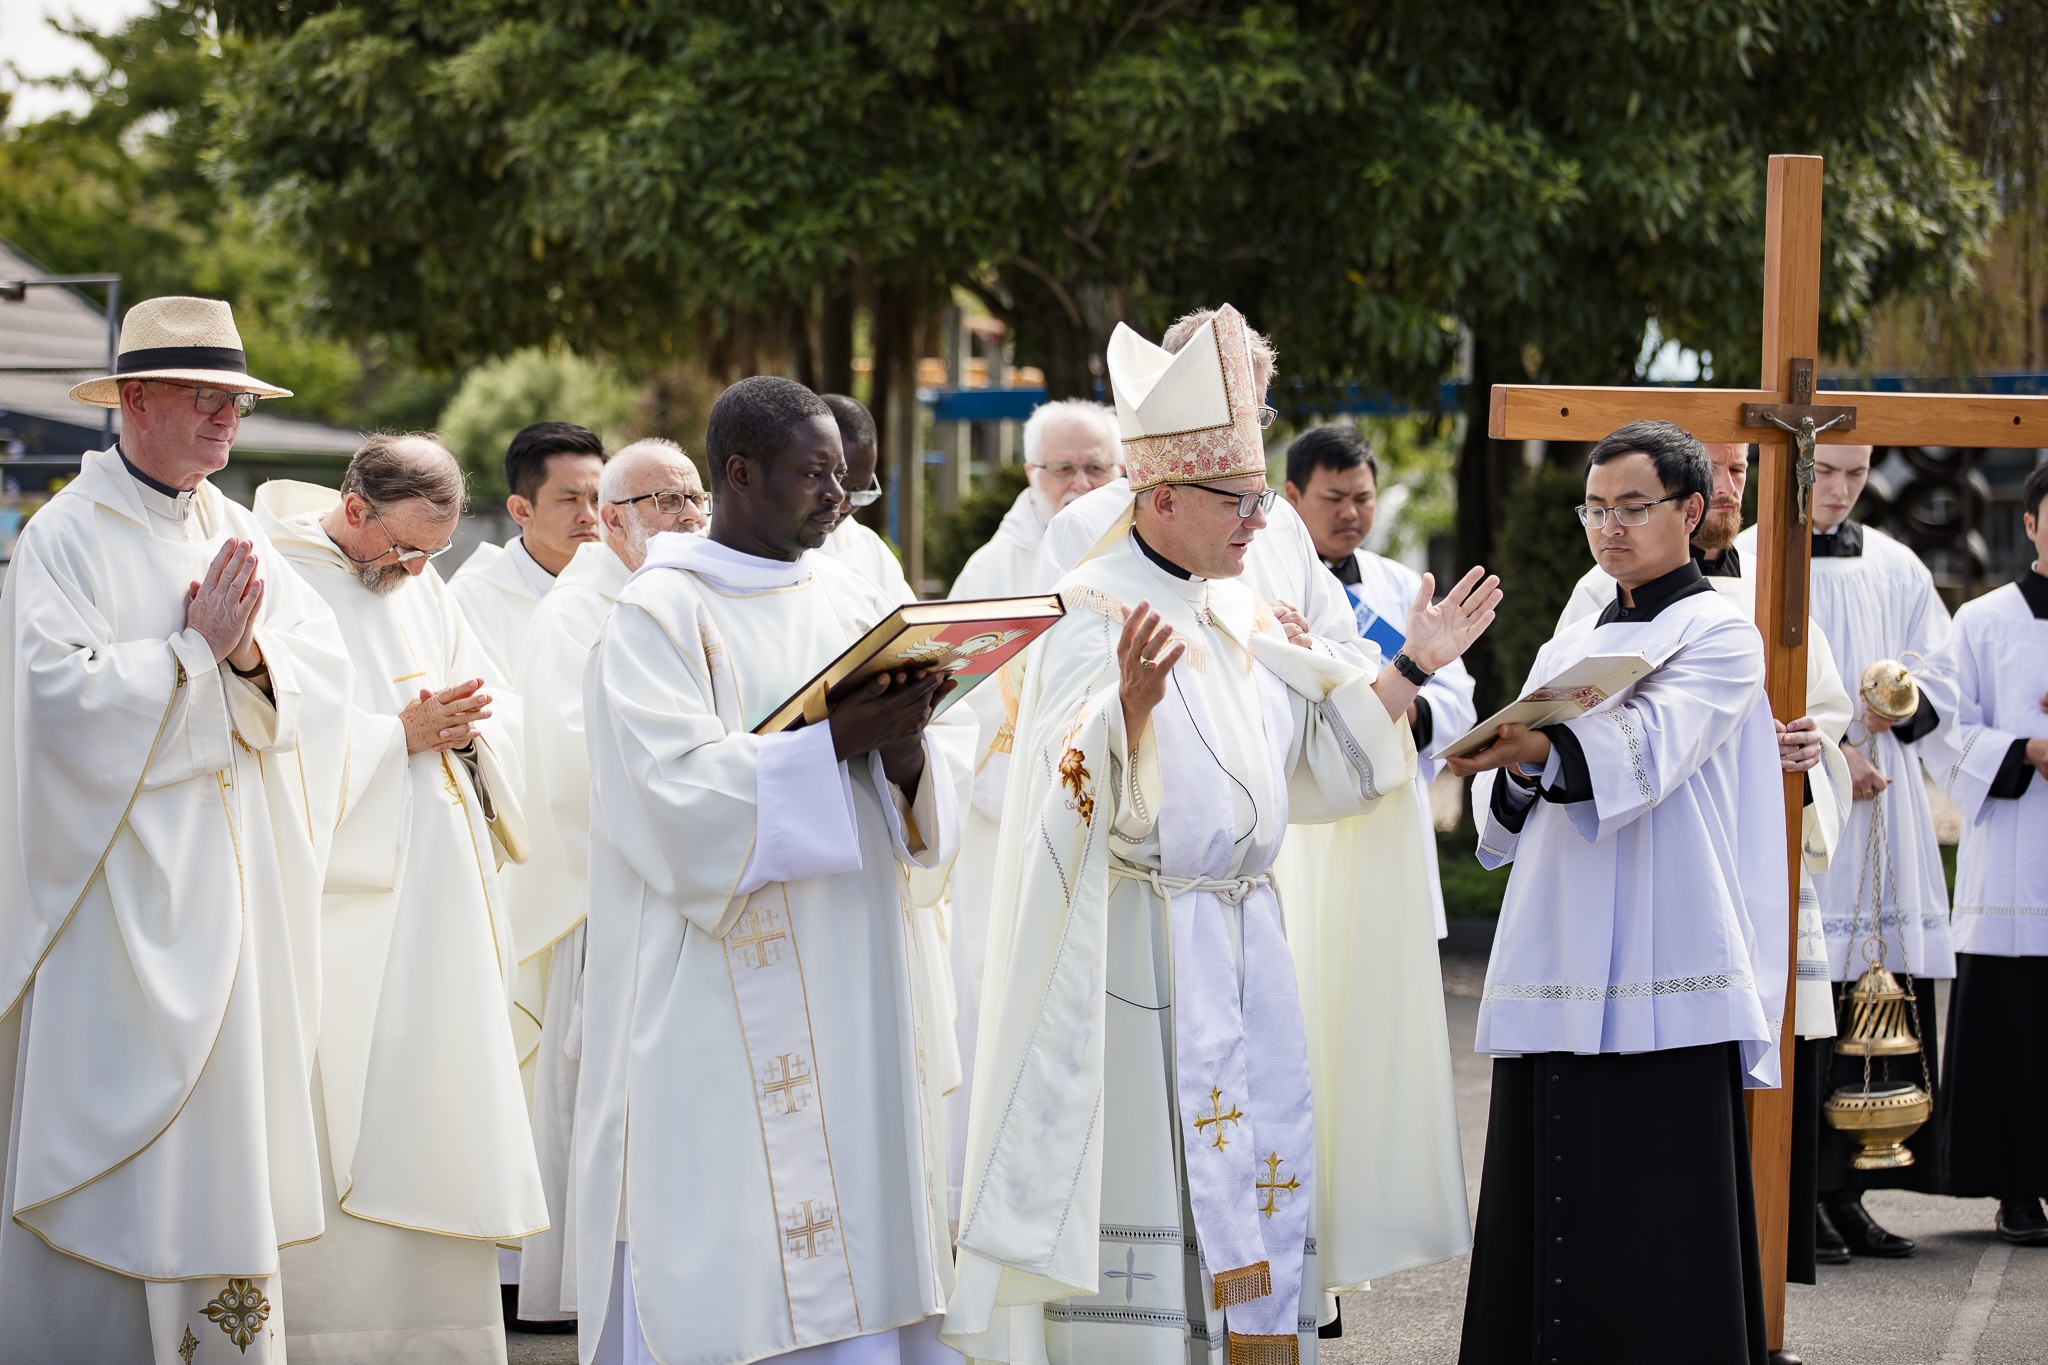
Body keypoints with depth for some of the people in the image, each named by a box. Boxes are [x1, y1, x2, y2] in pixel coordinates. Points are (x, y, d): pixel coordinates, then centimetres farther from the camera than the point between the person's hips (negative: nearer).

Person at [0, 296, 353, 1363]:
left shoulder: (233, 533, 12)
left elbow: (325, 656, 5)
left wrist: (250, 653, -15)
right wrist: (195, 650, -17)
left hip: (233, 882, 7)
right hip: (121, 878, -7)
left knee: (232, 1106, 8)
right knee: (112, 1107, -4)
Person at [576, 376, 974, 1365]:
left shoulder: (853, 601, 13)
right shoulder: (656, 616, -5)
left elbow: (950, 778, 7)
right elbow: (678, 790, -18)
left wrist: (907, 755, -16)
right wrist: (833, 742, -22)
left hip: (861, 983, 6)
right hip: (719, 1011, -6)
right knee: (729, 1261, -6)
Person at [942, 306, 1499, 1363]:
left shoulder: (1240, 617, 12)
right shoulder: (1091, 618, -12)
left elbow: (1316, 759, 19)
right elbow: (1085, 797, -24)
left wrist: (1412, 668, 14)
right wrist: (1133, 701, -42)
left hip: (1244, 946, 8)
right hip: (1138, 949, -8)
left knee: (1258, 1189, 9)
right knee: (1143, 1183, -5)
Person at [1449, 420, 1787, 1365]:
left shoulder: (1718, 634, 4)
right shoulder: (1565, 651, 22)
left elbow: (1645, 748, -16)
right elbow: (1507, 824, 16)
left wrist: (1539, 749, -33)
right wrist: (1516, 776, -7)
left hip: (1663, 983, -6)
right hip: (1552, 977, 6)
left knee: (1654, 1241, -9)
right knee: (1543, 1211, 2)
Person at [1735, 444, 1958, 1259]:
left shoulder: (1896, 570, 14)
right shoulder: (1746, 565, 0)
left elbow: (1941, 689, 12)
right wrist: (1820, 755, -14)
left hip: (1881, 807, 5)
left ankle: (1846, 1191, 6)